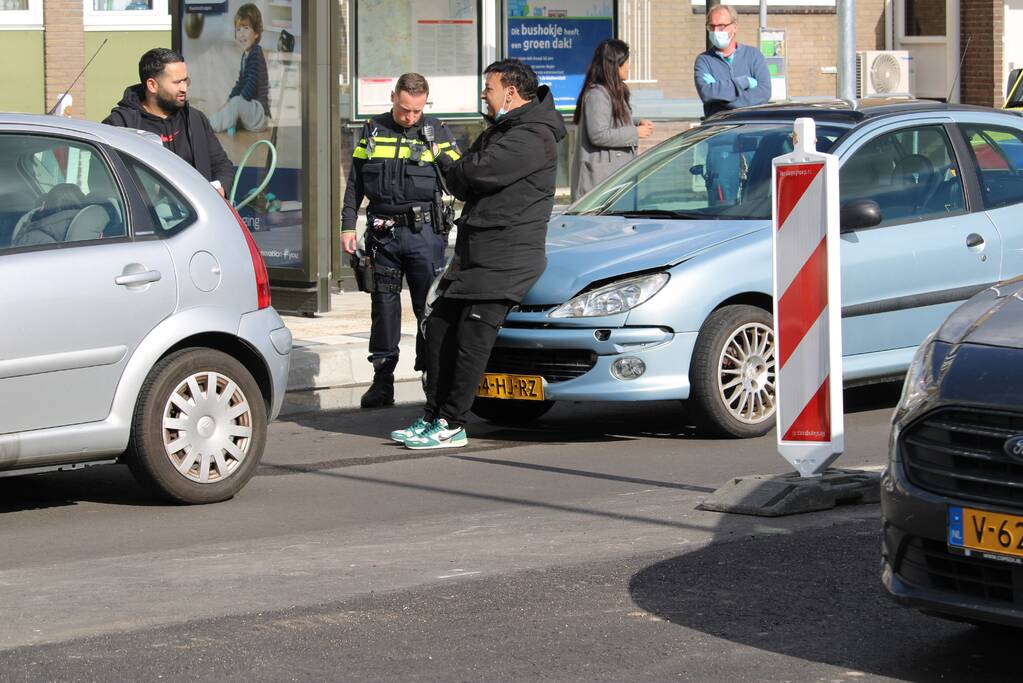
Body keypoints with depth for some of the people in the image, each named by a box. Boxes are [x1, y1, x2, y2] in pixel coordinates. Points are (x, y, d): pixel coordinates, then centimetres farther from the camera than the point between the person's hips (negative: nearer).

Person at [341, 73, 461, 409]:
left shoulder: (435, 132, 4)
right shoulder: (372, 131, 9)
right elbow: (355, 183, 14)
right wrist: (348, 226, 9)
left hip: (424, 232, -2)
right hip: (383, 233, 2)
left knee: (430, 306, -4)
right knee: (384, 306, 6)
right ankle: (382, 381, 11)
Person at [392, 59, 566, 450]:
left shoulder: (532, 138, -14)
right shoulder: (500, 131, 21)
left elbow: (477, 172, -22)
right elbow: (464, 186, 17)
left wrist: (447, 165, -1)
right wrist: (455, 171, -6)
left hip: (507, 257, -10)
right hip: (473, 252, 10)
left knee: (472, 336, -10)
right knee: (440, 329, 7)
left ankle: (452, 425, -6)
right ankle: (433, 417, 13)